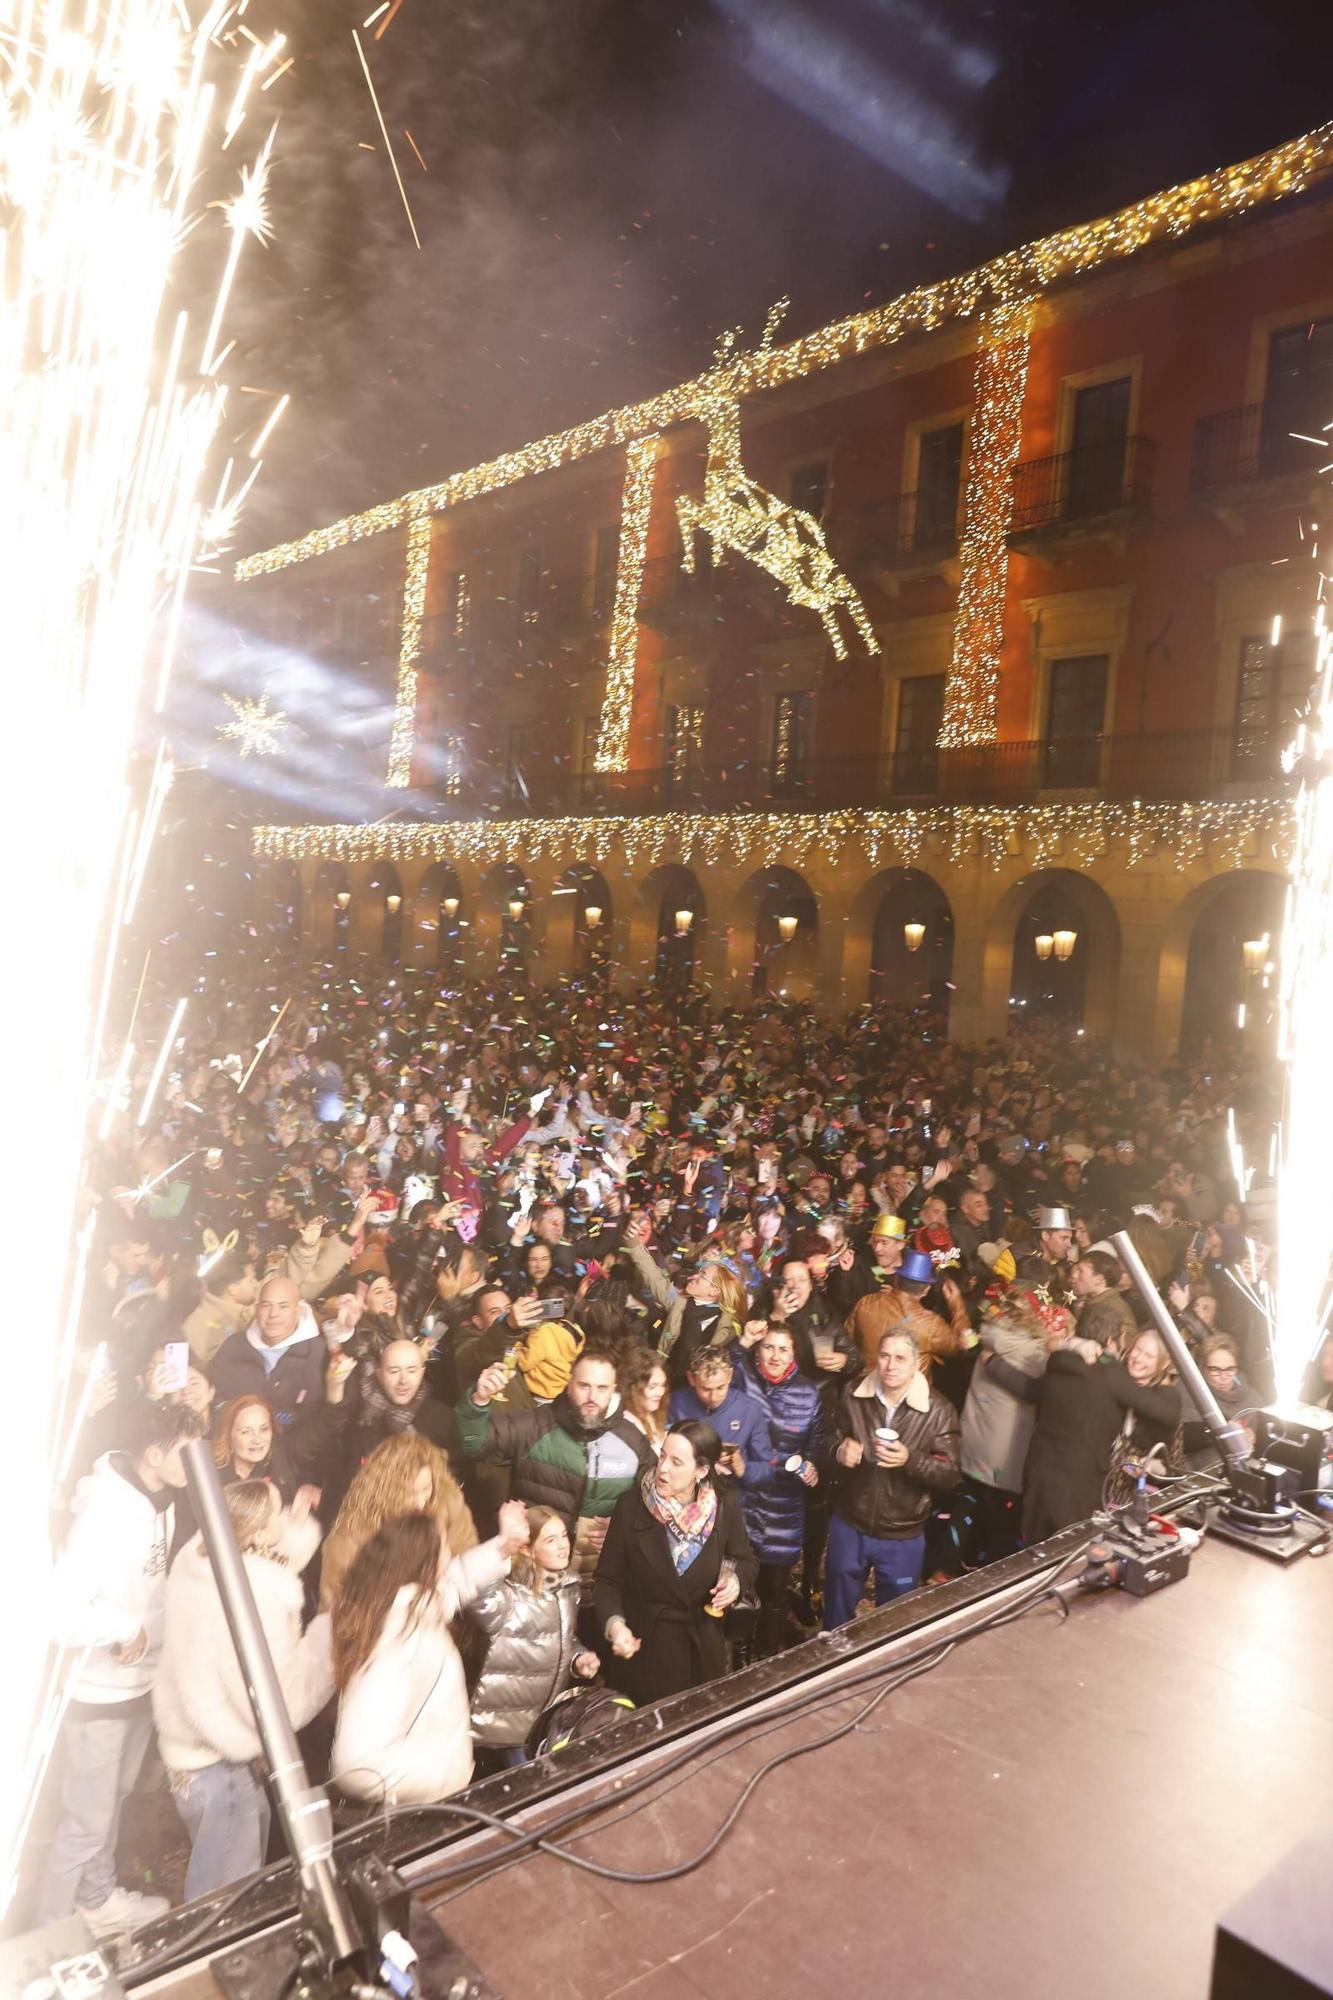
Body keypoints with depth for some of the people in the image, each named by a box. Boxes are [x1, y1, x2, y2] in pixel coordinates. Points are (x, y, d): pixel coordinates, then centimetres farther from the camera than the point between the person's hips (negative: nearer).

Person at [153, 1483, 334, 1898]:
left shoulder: (198, 1555, -10)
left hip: (190, 1744, 9)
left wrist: (297, 1528, -2)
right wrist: (326, 1639, -20)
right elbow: (278, 1706, -29)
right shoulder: (255, 1597, -33)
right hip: (222, 1765, -8)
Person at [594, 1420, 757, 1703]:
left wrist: (736, 1580, -14)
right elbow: (607, 1579, -7)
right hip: (643, 1645, -1)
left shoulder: (724, 1505, -10)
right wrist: (614, 1624, -24)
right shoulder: (631, 1506, -14)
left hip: (702, 1647, 1)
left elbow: (746, 1560, 7)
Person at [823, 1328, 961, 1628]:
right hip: (848, 1527, 2)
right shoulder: (853, 1395, -8)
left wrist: (911, 1460, -32)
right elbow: (829, 1441, 5)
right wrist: (839, 1451, -19)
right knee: (837, 1613, 22)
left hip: (903, 1538, -2)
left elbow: (950, 1476, -15)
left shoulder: (938, 1411, -16)